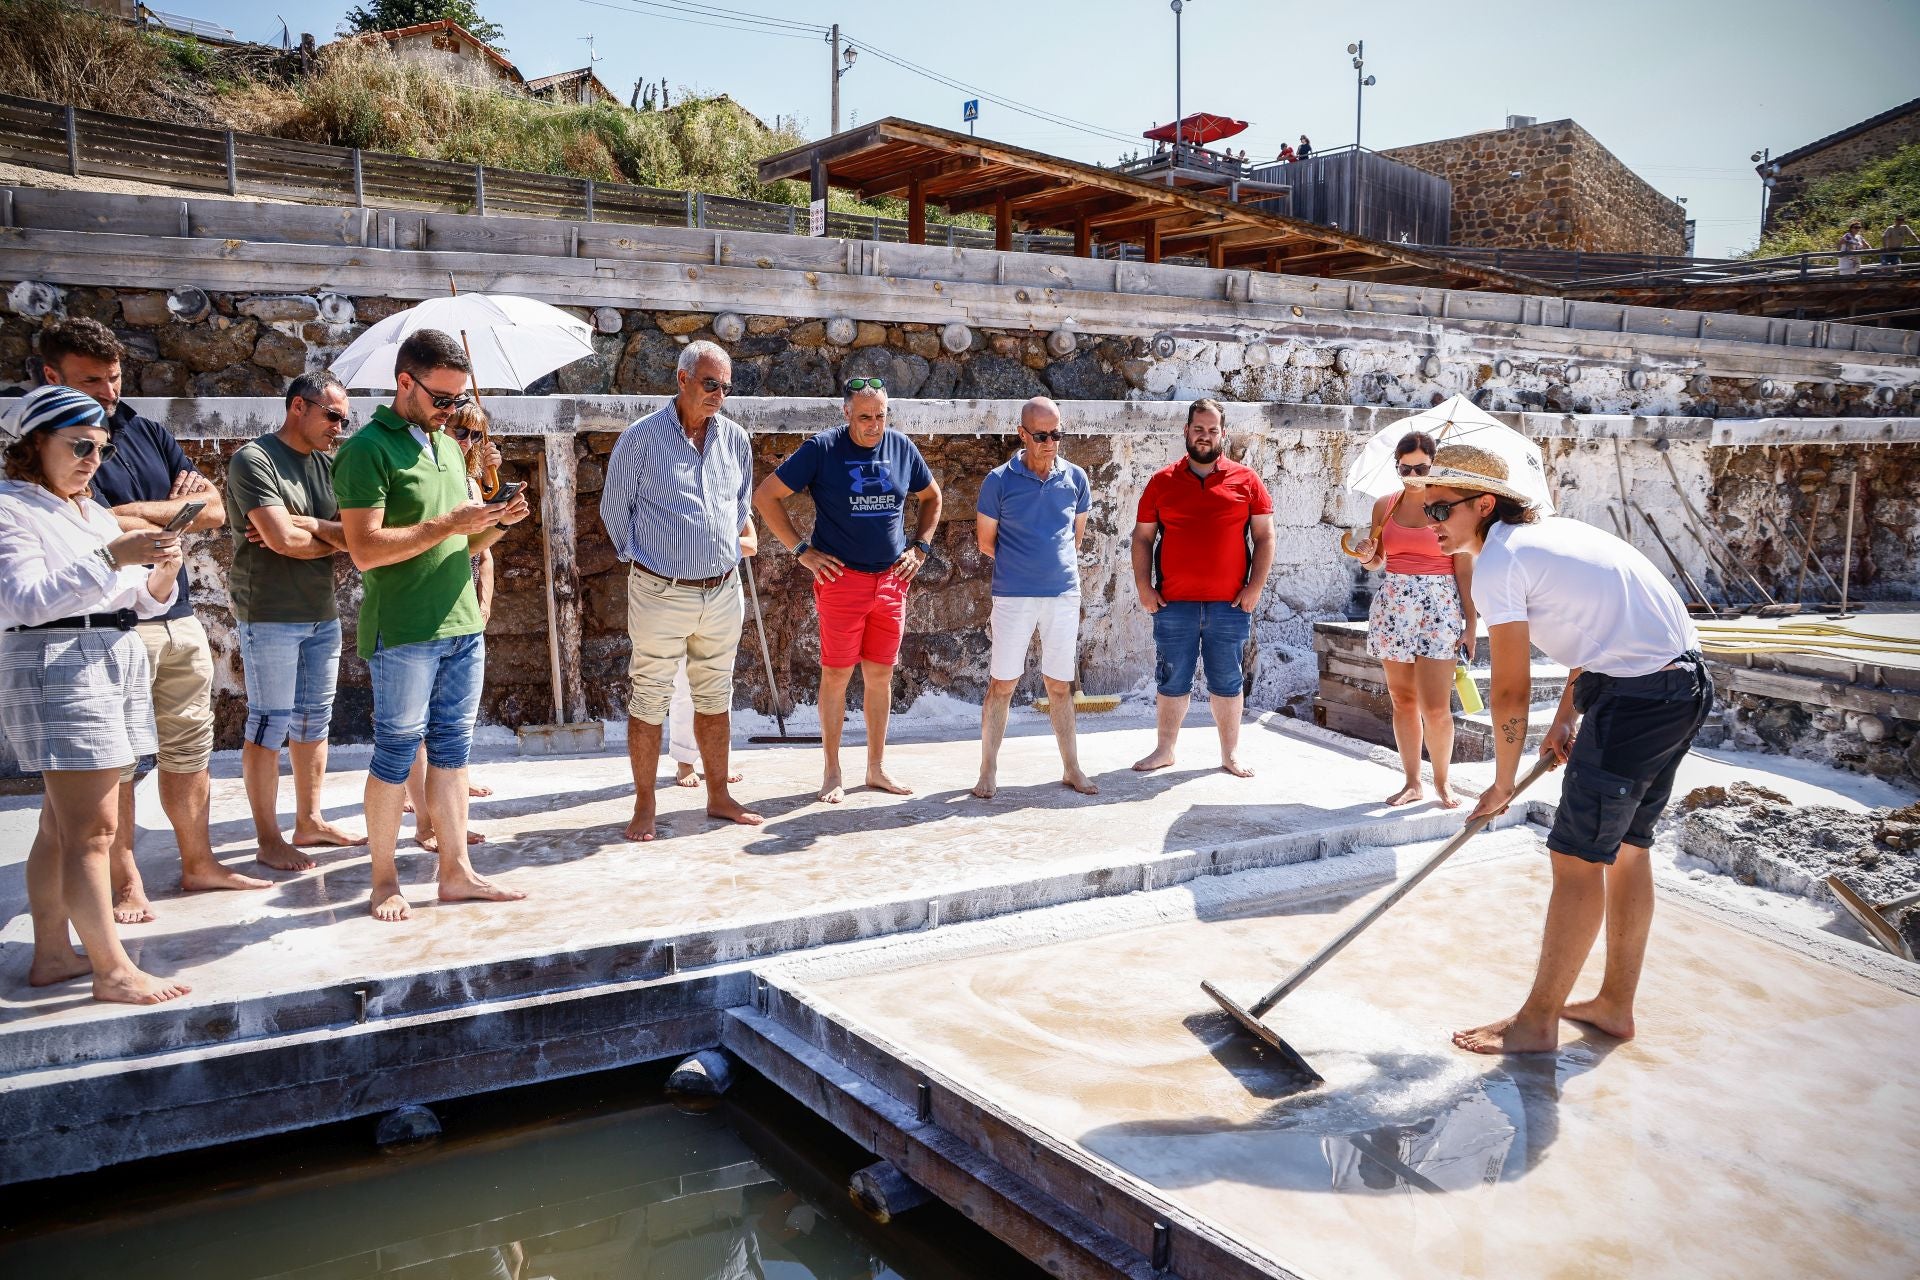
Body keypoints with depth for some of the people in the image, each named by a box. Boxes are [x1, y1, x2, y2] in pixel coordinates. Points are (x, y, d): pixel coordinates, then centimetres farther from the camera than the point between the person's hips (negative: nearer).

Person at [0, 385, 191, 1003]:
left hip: (115, 662, 8)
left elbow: (140, 601, 17)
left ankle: (52, 954, 18)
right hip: (56, 667, -8)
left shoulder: (96, 512, 19)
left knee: (63, 824, 12)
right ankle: (112, 970, -5)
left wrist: (163, 572, -4)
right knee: (91, 829, -8)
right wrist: (110, 557, -24)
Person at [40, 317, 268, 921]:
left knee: (190, 748, 12)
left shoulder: (149, 432, 13)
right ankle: (126, 883, 12)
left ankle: (198, 863, 23)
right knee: (114, 760, 1)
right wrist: (175, 509, -3)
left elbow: (214, 509, 6)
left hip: (179, 616, 6)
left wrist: (140, 516, -7)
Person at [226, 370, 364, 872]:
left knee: (314, 721, 13)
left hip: (323, 613, 7)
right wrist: (332, 536, -4)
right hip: (270, 615, -7)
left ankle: (309, 822, 24)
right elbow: (283, 539, -20)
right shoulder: (254, 459, -10)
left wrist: (307, 524, -14)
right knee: (270, 725, -1)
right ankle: (268, 839, 7)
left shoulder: (327, 464, 11)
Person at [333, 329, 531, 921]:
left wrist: (498, 519, 0)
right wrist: (447, 525, -21)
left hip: (463, 625, 7)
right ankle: (385, 880, 15)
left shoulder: (448, 446, 15)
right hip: (403, 632, -7)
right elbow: (364, 549, -17)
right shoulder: (368, 448, -9)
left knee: (451, 750, 11)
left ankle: (456, 872, 18)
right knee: (396, 754, 2)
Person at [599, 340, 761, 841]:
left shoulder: (735, 438, 6)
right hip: (660, 593, -4)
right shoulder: (642, 436, -7)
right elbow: (614, 507, 2)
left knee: (715, 696, 13)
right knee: (649, 699, 2)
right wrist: (642, 559, 5)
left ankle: (719, 796, 25)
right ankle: (644, 807, 12)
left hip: (723, 590, 5)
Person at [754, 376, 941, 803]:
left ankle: (877, 768, 21)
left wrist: (920, 548, 10)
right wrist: (802, 550, -8)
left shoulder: (902, 447, 6)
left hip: (892, 582, 4)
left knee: (880, 675, 10)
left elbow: (932, 498, 22)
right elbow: (765, 497, -5)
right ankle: (832, 773, 12)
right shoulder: (822, 449, -7)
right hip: (842, 579, -4)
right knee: (837, 675, 1)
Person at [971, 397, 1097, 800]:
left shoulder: (1076, 479, 3)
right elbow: (986, 543, 4)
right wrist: (1019, 569, 10)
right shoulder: (999, 481, -5)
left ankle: (1071, 769, 19)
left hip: (1064, 595, 2)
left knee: (1060, 685, 10)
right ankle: (988, 772, 11)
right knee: (1001, 684, 2)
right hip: (1013, 597, -2)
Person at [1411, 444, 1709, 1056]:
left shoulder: (1497, 564, -13)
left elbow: (1510, 692, -9)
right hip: (1686, 682, 10)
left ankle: (1537, 1022, 6)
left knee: (1578, 859, -3)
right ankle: (1615, 1004, 28)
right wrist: (1566, 717, 21)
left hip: (1637, 700, -10)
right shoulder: (1550, 529, 16)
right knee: (1627, 846, 17)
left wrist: (1502, 784, 2)